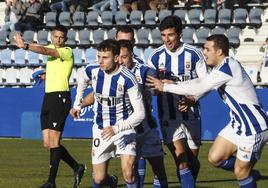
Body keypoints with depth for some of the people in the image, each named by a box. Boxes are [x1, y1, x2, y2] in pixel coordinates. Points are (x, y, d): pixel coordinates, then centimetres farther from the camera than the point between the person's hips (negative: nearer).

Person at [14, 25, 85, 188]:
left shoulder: (67, 52, -7)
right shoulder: (52, 48, 17)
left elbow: (47, 52, -23)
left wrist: (26, 46, -35)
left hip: (60, 97, -8)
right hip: (48, 97, 8)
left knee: (53, 141, -11)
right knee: (48, 143, 5)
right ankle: (77, 168, 20)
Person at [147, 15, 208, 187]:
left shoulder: (194, 54, -4)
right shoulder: (156, 57, -1)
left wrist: (191, 100, -16)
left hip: (190, 113, 1)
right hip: (168, 115, -1)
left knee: (193, 161, 8)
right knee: (182, 161, -15)